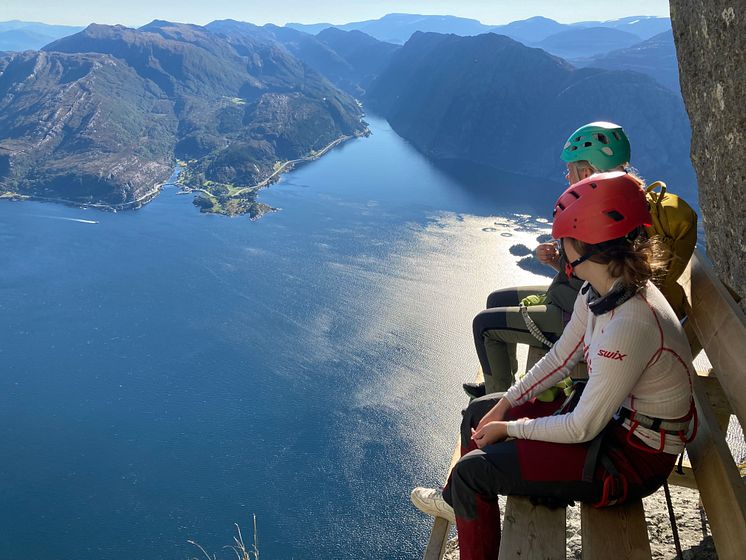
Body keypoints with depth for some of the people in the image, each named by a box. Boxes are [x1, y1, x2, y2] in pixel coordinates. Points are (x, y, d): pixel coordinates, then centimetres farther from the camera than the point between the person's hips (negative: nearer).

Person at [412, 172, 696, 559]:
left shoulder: (630, 324, -35)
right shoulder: (599, 291, -6)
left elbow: (581, 429, -27)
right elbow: (561, 357, 6)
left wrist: (508, 429, -14)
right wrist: (505, 404, 2)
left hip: (634, 456, -9)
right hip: (609, 414, 9)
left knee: (472, 470, -16)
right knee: (479, 412, 16)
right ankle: (458, 501, 41)